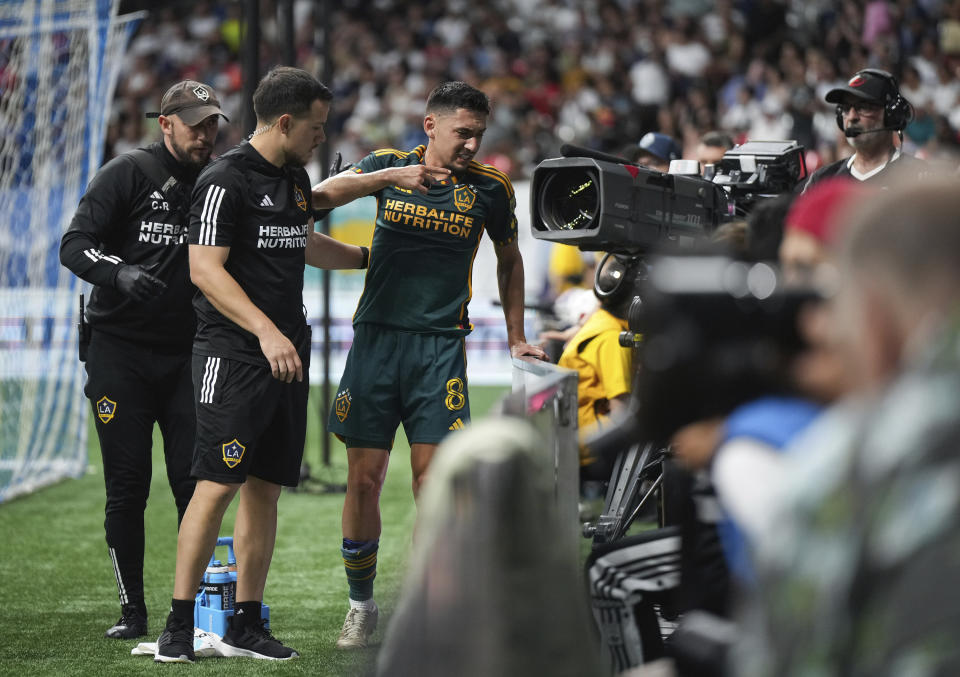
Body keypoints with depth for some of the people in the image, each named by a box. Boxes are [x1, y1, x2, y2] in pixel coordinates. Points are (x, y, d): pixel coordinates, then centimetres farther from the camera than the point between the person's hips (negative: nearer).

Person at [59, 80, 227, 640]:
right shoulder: (129, 173, -5)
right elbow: (74, 245, -12)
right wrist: (119, 273, -30)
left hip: (186, 354, 3)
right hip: (120, 351, -3)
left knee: (195, 483, -3)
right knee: (127, 486, -1)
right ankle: (132, 610, 8)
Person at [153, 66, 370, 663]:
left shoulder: (296, 177, 16)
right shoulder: (225, 181, -11)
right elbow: (205, 269, -18)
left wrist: (367, 256, 48)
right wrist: (267, 332, -25)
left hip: (288, 355, 8)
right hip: (233, 354, -8)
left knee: (265, 486, 7)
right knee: (218, 484, -11)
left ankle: (246, 626, 12)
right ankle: (179, 625, -6)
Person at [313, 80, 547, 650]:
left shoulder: (491, 187, 5)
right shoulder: (389, 165, 4)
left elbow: (509, 258, 20)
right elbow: (323, 195, -11)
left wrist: (517, 337, 19)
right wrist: (394, 176, -24)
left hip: (441, 344, 0)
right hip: (376, 338, 0)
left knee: (434, 477, -8)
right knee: (364, 477, 2)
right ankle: (361, 604, 18)